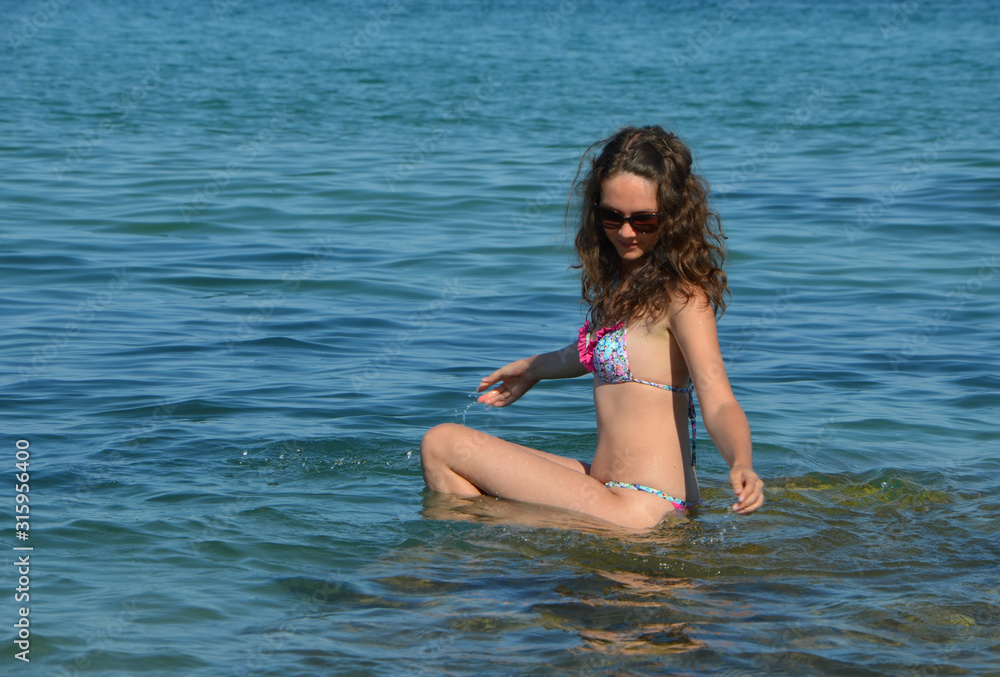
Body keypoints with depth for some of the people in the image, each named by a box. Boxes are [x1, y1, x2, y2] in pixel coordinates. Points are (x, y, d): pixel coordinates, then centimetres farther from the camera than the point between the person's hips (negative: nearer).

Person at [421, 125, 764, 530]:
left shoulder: (683, 297, -15)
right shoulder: (622, 278, 11)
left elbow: (717, 401, -27)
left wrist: (742, 465, -46)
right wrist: (535, 368, 46)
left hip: (639, 510, -10)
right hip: (608, 486, 10)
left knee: (441, 445, -9)